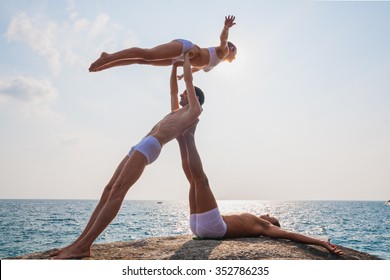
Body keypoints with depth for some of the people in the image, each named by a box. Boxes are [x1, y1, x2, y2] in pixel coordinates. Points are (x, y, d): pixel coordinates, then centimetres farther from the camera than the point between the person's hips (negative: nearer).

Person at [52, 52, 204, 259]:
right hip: (140, 147, 10)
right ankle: (80, 241, -1)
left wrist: (186, 56, 34)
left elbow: (188, 78, 17)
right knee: (108, 192, 0)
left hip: (149, 147, -10)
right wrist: (175, 61, 50)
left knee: (117, 192, -21)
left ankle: (83, 246, -25)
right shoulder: (176, 112, 37)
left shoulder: (195, 110, 12)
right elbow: (173, 86, 47)